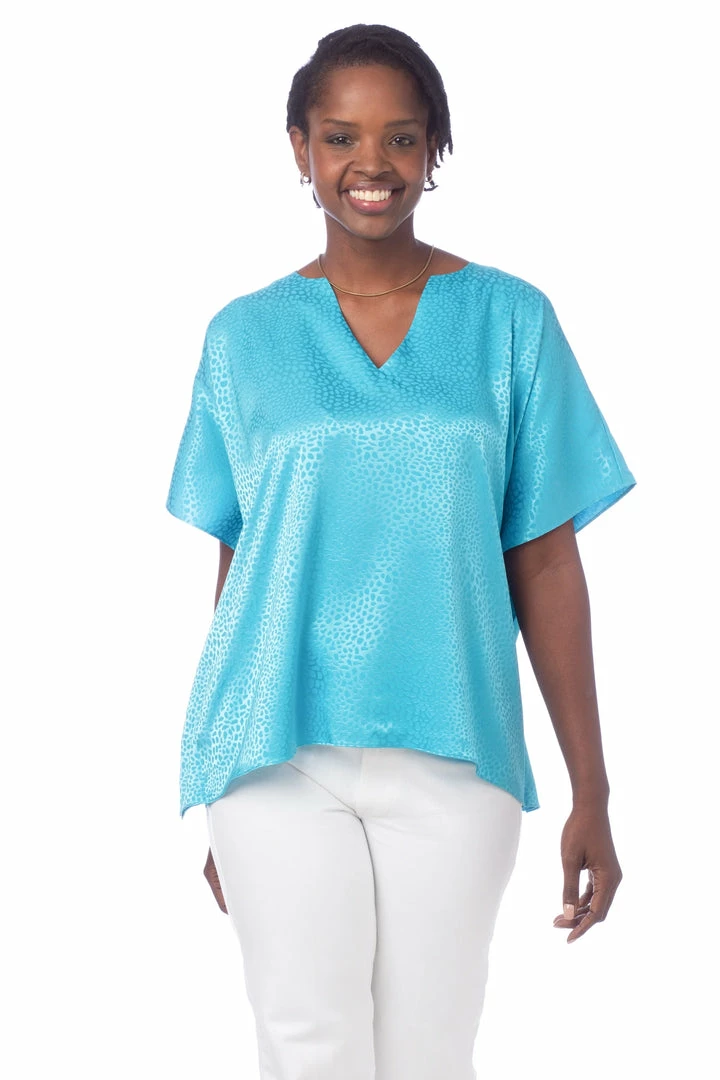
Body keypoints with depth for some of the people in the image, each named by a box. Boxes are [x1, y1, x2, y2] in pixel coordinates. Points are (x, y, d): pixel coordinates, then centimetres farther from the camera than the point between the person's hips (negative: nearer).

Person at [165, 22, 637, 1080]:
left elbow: (546, 565, 3)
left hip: (454, 756, 0)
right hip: (281, 752, 0)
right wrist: (220, 801, 12)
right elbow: (236, 566, 9)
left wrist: (592, 793, 0)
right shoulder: (244, 336, 5)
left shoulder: (510, 320, 3)